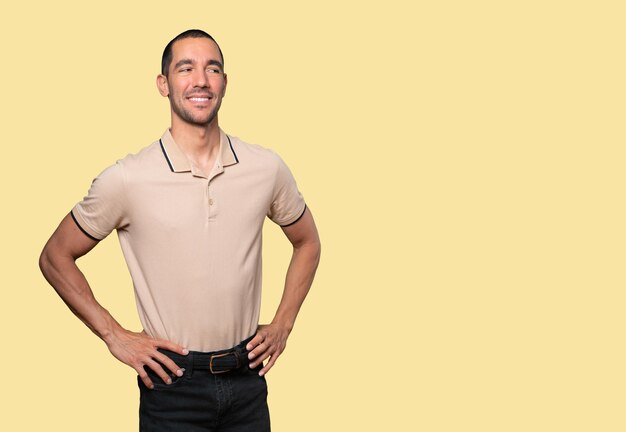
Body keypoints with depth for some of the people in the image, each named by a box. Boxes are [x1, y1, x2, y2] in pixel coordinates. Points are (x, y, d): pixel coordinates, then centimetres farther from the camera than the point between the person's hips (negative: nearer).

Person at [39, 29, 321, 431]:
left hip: (248, 378, 3)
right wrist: (115, 336, -4)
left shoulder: (267, 168, -3)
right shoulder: (126, 179, -12)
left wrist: (283, 325, 6)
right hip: (173, 383, -3)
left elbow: (307, 242, 14)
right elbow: (55, 257, 0)